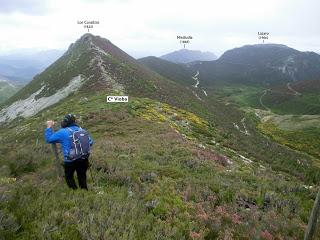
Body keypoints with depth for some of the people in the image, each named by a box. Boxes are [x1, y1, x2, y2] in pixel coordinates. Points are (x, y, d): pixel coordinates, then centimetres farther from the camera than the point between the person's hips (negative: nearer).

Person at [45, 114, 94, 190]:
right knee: (82, 175, 25)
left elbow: (49, 139, -1)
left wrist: (49, 127, 9)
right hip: (84, 160, 4)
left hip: (70, 162, -4)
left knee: (69, 176, 23)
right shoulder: (82, 130, 1)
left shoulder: (62, 132, -11)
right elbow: (90, 142, 8)